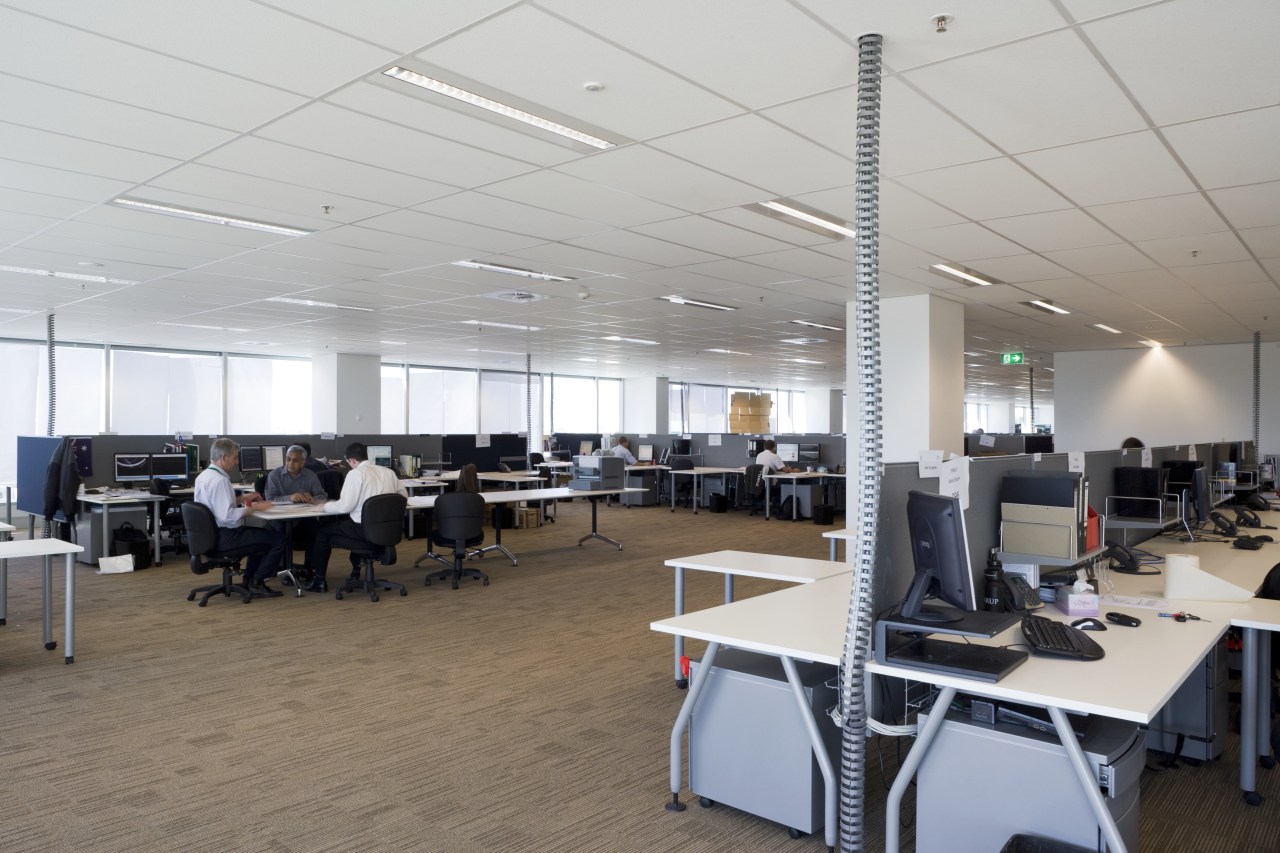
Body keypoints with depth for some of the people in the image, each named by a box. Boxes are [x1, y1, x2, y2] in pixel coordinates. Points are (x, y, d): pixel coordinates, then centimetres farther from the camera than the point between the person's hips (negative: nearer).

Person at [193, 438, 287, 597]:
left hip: (211, 534, 11)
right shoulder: (220, 480, -23)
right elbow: (227, 516, -31)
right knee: (279, 538, -9)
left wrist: (242, 500, 12)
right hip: (226, 538, -11)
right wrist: (252, 508, -21)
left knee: (262, 534, 30)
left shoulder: (203, 476, 9)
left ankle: (249, 580, 31)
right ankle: (257, 583, 3)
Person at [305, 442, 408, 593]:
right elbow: (404, 495, 13)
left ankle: (319, 580, 22)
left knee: (323, 529, 18)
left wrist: (326, 506, 4)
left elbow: (345, 507, -14)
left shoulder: (355, 473, -11)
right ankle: (356, 569, 41)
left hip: (365, 529, -6)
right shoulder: (388, 472, 5)